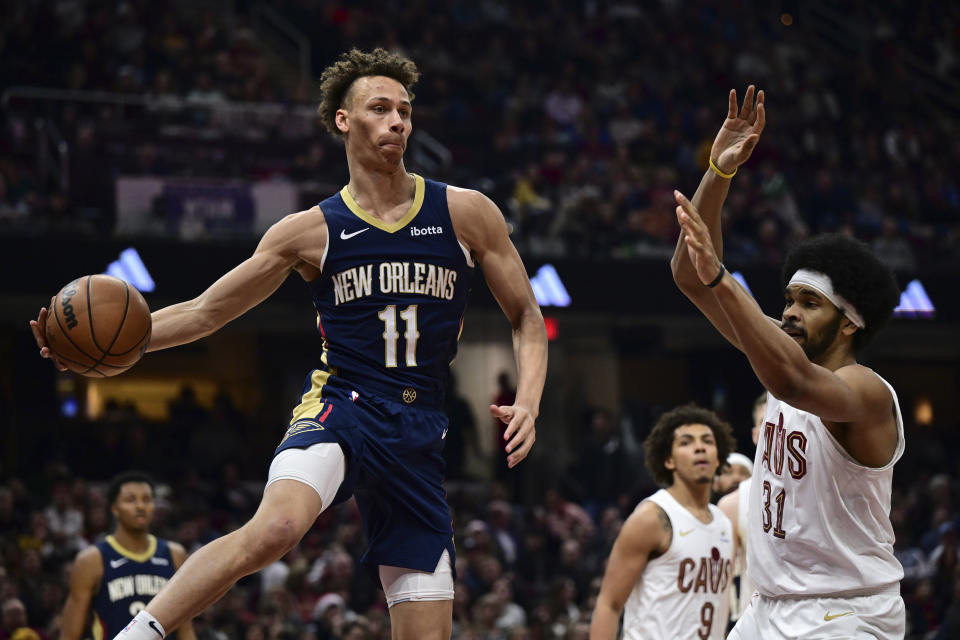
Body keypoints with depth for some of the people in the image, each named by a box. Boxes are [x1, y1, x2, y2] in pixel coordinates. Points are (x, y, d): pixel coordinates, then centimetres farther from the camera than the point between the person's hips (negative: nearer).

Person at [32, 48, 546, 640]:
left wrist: (528, 404, -7)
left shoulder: (465, 213, 5)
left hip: (420, 435, 3)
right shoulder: (310, 231, 4)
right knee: (277, 527, -36)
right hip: (341, 407, -2)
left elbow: (526, 317, 11)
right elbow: (206, 311, 9)